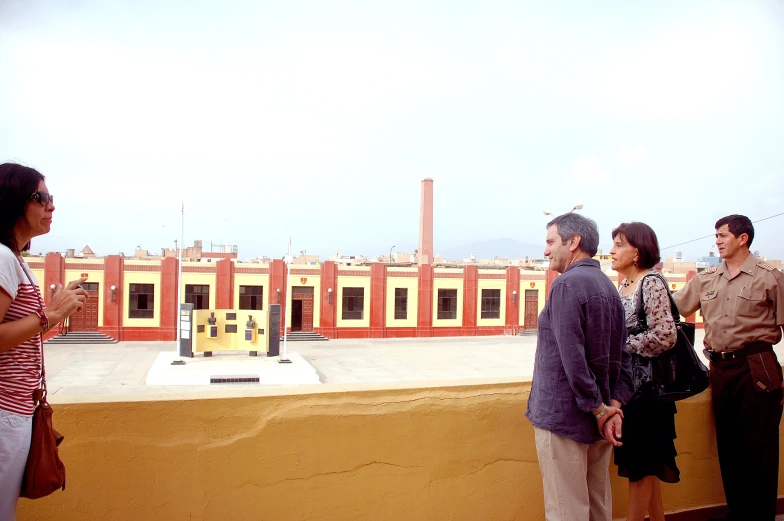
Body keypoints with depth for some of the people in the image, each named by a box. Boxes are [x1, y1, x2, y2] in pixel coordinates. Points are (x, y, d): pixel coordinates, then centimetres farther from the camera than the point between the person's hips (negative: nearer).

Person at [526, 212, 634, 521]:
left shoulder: (567, 284, -16)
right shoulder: (608, 286, 11)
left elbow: (572, 358, -22)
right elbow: (622, 356, 7)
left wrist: (599, 409, -13)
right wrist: (614, 406, 1)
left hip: (564, 418, -8)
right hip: (599, 421, 9)